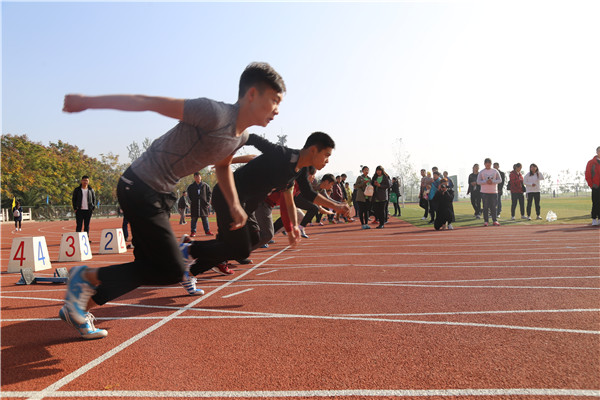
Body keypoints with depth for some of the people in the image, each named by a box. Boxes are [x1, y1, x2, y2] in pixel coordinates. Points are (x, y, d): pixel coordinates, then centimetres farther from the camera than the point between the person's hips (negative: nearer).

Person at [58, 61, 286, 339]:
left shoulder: (241, 136, 6)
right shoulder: (215, 114, -23)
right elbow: (150, 103, -20)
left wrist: (233, 204, 16)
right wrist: (88, 102, -14)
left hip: (158, 194, 9)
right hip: (140, 188, -9)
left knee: (148, 268, 14)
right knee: (172, 271, -7)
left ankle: (78, 306, 26)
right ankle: (87, 276, 5)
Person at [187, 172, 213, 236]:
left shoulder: (205, 185, 6)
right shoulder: (191, 186, 7)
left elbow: (210, 193, 9)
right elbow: (189, 195, 12)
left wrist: (207, 201, 1)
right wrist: (191, 201, -1)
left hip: (203, 204, 0)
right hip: (194, 205, 0)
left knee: (205, 218, 3)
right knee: (194, 219, 1)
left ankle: (207, 231, 10)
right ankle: (193, 232, 7)